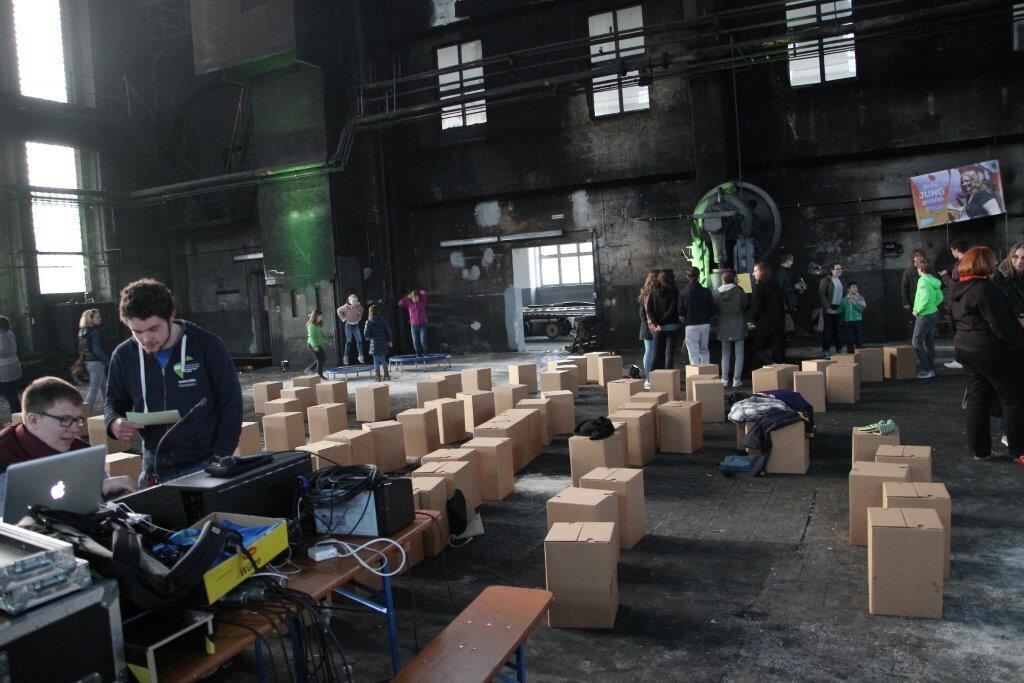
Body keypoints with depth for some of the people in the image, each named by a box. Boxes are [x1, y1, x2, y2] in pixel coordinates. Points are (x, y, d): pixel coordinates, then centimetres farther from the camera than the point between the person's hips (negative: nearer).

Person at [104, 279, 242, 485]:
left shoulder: (207, 346, -10)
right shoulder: (123, 356, 1)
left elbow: (231, 403, -7)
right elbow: (114, 403, 14)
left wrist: (220, 459, -12)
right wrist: (114, 423, -10)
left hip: (204, 466, -3)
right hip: (155, 471, 4)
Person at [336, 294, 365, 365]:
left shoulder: (359, 306, -3)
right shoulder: (346, 307, -15)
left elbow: (361, 311, 20)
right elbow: (339, 311, -3)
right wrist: (343, 318, -4)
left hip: (356, 325, 4)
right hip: (348, 325, -4)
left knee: (359, 341, -1)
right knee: (348, 341, -2)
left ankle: (361, 356, 6)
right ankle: (346, 357, 7)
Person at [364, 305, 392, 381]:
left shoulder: (369, 322, -8)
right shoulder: (383, 320, 2)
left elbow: (366, 333, -11)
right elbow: (388, 330, 4)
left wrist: (368, 337, 11)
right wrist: (389, 341, 14)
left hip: (375, 344, -4)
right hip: (383, 344, 4)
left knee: (376, 361, 5)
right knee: (384, 360, 17)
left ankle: (378, 377, 5)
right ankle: (386, 375, 19)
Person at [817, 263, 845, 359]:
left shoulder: (841, 280, 16)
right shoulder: (825, 280, -3)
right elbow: (822, 295, -8)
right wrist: (827, 307, -14)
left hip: (839, 308, 5)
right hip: (829, 309, -5)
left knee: (838, 329, 5)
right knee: (827, 329, -6)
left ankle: (839, 349, 11)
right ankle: (826, 350, -3)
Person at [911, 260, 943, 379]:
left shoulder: (923, 281, -18)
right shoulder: (933, 280, 7)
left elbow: (925, 298, -28)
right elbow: (940, 297, 11)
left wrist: (917, 310, -17)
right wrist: (933, 305, 14)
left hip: (924, 316, -9)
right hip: (934, 313, 9)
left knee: (916, 342, -3)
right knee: (929, 342, 16)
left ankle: (926, 370, -5)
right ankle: (931, 368, 22)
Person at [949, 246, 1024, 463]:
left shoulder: (957, 290, 9)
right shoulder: (985, 288, -19)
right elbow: (1000, 325, -20)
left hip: (966, 348, 8)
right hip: (992, 351, -8)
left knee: (977, 399, 12)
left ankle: (979, 450, 16)